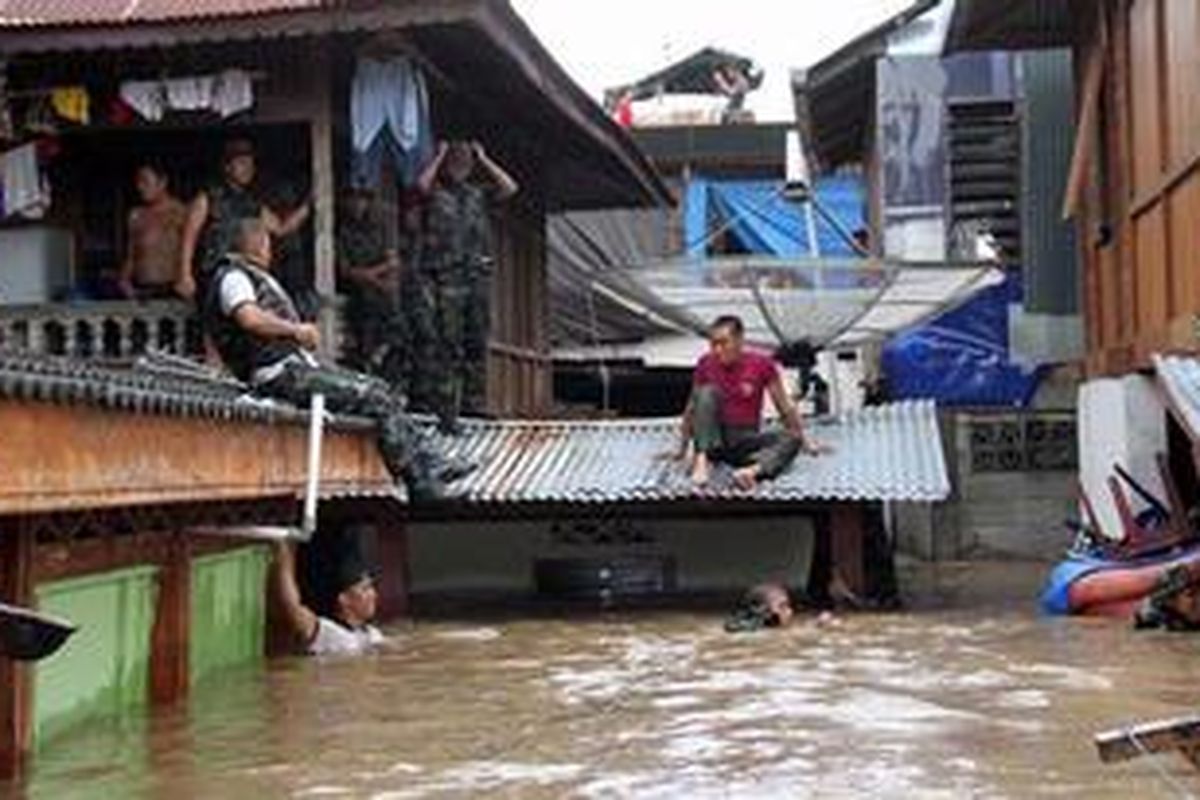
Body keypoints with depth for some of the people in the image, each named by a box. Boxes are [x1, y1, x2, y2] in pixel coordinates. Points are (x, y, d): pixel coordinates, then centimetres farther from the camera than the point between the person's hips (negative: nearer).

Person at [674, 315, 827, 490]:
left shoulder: (761, 364, -6)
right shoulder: (706, 364, -3)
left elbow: (784, 406, 2)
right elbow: (692, 408, 7)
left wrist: (805, 441, 8)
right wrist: (683, 448, 12)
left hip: (746, 440, 1)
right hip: (714, 438, 0)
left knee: (792, 439, -24)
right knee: (708, 392, -25)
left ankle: (752, 470, -52)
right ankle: (702, 459, -41)